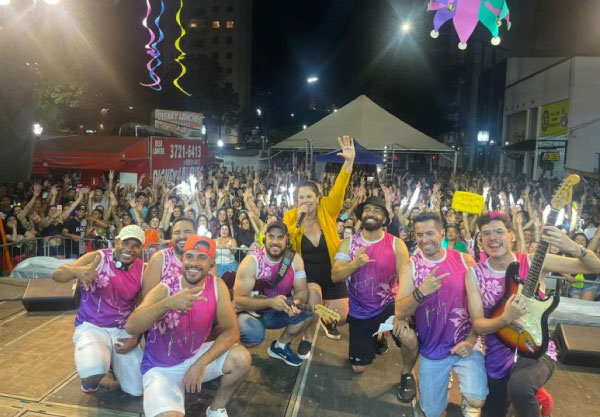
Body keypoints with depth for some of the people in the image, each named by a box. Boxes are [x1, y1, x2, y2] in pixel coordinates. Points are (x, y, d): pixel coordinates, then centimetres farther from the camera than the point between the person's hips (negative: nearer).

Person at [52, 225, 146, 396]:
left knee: (136, 389, 3)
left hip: (124, 331, 3)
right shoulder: (97, 258, -13)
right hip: (91, 327, -3)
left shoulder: (143, 270, -5)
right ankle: (90, 378, 9)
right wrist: (77, 270, -45)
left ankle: (112, 360, 33)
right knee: (93, 373, -32)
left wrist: (136, 338, -7)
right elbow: (57, 275, -23)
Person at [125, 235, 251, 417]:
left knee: (241, 358, -20)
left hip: (195, 356, 4)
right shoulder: (164, 290, -18)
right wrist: (168, 303, -49)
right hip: (161, 368, -3)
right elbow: (131, 327, -33)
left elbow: (231, 330, -13)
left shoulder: (217, 286, -12)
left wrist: (201, 363, -25)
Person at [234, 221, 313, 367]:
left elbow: (302, 290, -6)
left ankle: (280, 346, 4)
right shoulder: (251, 262, -21)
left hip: (278, 311, 5)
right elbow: (239, 301, -23)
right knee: (254, 335, -36)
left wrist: (296, 303, -30)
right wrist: (270, 302, -36)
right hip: (252, 311, -4)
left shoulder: (295, 259, -8)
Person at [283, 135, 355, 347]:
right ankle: (308, 338, -3)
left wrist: (349, 161, -36)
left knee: (340, 318, -1)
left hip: (331, 274, 2)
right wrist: (298, 222, -27)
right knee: (313, 295, -31)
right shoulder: (290, 216, -8)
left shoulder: (327, 211, -8)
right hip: (306, 274, -1)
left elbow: (339, 189, -23)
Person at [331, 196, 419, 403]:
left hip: (389, 305, -2)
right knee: (358, 368, 11)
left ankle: (406, 375, 3)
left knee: (410, 339, -32)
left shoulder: (396, 244, -12)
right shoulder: (348, 243, -6)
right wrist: (354, 264, -36)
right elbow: (335, 276, -15)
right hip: (360, 312, 2)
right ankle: (376, 338, 43)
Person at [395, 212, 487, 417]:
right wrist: (421, 292, -31)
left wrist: (471, 340, -8)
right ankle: (443, 381, 40)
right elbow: (400, 313, -14)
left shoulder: (465, 260, -6)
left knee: (476, 401, -21)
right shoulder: (411, 265, -8)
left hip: (465, 343, 0)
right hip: (431, 350, 1)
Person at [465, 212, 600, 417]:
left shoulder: (533, 262, -10)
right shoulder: (475, 274, -9)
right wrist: (506, 318, -32)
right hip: (497, 357, 3)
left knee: (519, 387, -35)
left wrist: (574, 248, -29)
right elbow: (477, 324, -13)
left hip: (537, 350, -2)